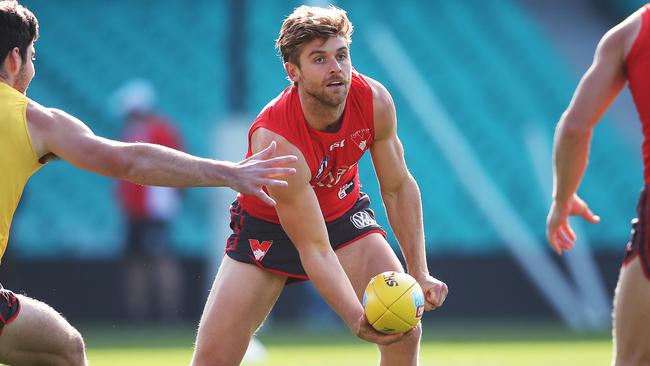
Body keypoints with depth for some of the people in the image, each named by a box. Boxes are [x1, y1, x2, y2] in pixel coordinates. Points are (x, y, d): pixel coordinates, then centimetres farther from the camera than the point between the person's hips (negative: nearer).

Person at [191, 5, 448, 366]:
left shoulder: (374, 101, -22)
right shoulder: (274, 139, -36)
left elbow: (398, 188, -6)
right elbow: (314, 249, -33)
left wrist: (420, 274, -14)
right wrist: (358, 319, -44)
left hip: (343, 212, 4)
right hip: (267, 225, -4)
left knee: (405, 333, -16)